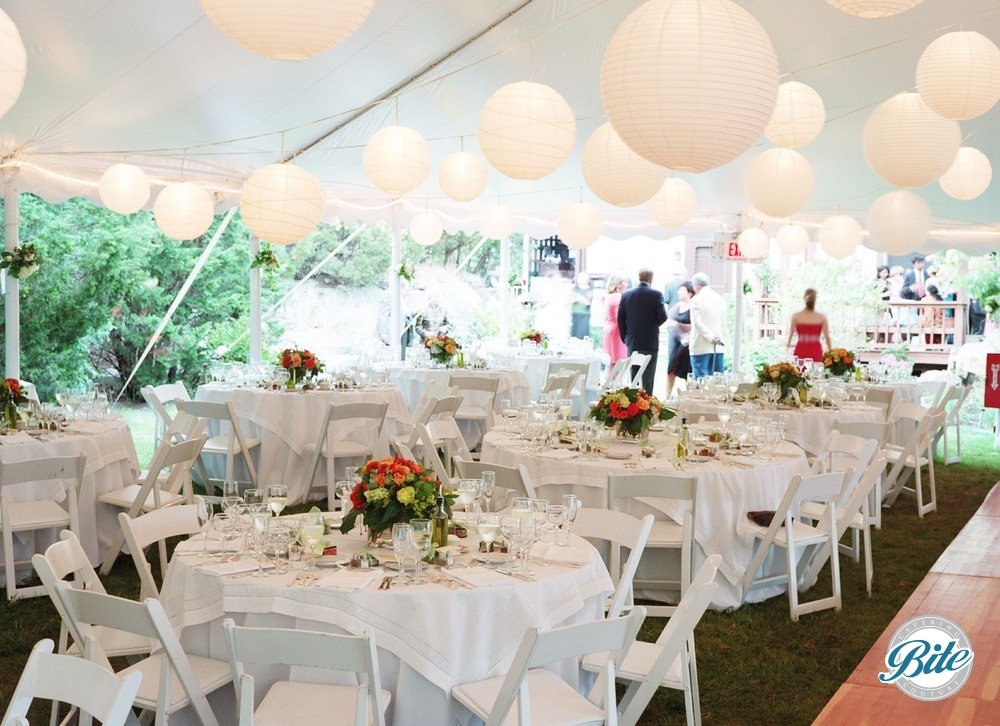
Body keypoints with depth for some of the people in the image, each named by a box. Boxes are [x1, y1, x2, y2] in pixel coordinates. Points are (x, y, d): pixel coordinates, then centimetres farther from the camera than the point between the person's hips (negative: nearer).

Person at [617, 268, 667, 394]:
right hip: (650, 342, -3)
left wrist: (625, 338, 12)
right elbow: (662, 318, -13)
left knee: (634, 375, 11)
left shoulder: (626, 294, 1)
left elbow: (620, 319, 4)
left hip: (632, 342, 3)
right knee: (648, 377, 1)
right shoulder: (656, 294, -11)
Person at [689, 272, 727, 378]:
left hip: (701, 347, -5)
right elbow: (724, 324, 13)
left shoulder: (696, 299, -7)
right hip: (718, 347, 5)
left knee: (701, 379, -4)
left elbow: (697, 323, -14)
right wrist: (718, 337, 14)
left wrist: (710, 337, -11)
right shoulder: (720, 299, 10)